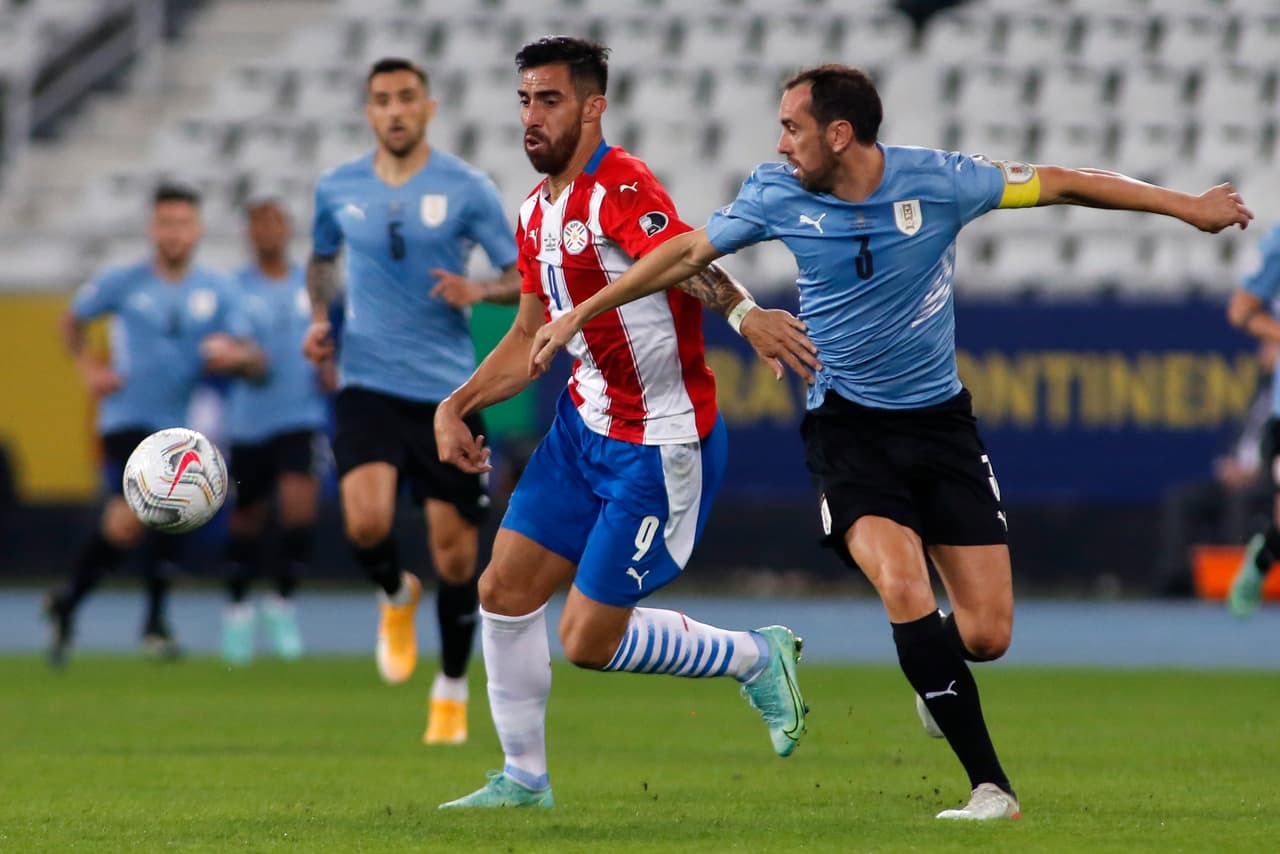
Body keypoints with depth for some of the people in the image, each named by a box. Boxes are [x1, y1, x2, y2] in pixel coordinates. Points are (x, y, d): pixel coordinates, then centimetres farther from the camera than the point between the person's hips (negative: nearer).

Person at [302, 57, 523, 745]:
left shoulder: (466, 189, -3)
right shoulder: (337, 188, 5)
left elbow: (527, 278, 1)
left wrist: (477, 291, -20)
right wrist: (319, 317, 6)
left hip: (447, 390, -1)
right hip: (367, 384, 1)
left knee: (454, 553, 0)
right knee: (366, 522, -22)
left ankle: (451, 691, 21)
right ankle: (397, 596, 14)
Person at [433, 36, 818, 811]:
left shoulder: (621, 190, -20)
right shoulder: (539, 211, 9)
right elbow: (531, 337, 20)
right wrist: (456, 407, 10)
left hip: (661, 447, -9)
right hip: (585, 426, 9)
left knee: (589, 641, -6)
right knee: (505, 589, 5)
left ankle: (754, 658, 17)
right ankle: (524, 777, 20)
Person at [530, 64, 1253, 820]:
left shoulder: (938, 182, -13)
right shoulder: (776, 196, -8)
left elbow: (1066, 185, -3)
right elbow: (686, 253, 6)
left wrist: (1188, 206, 0)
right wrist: (580, 315, 9)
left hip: (940, 419, 1)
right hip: (848, 426, -1)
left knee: (987, 635, -4)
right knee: (905, 588, -26)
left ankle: (936, 678, 36)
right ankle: (991, 786, -18)